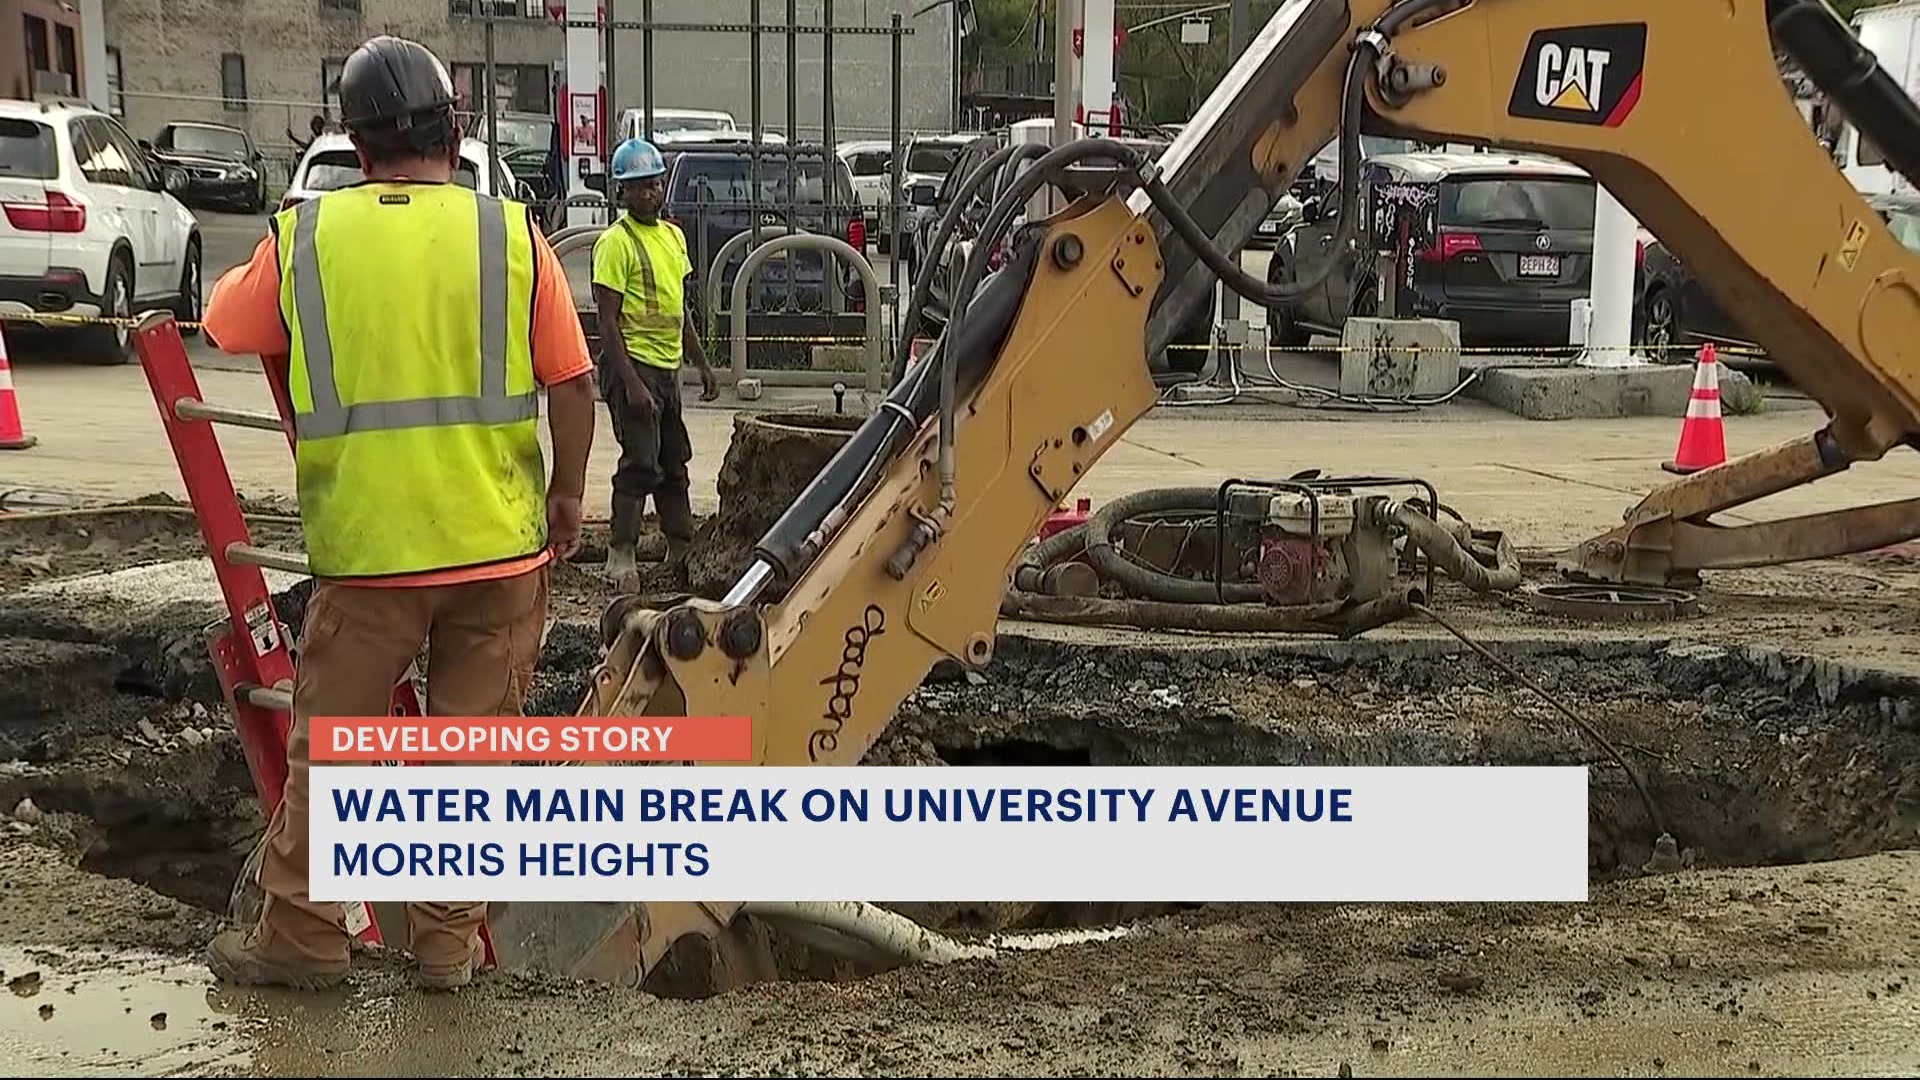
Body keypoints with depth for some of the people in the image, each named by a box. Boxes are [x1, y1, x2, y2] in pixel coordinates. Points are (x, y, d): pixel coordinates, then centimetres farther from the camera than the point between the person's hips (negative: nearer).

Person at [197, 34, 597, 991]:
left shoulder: (302, 238, -2)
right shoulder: (509, 235, -4)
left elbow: (225, 323, 15)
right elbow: (573, 383, -2)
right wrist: (566, 491, 11)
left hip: (366, 547, 0)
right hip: (500, 543, 1)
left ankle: (299, 937, 23)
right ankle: (447, 940, 19)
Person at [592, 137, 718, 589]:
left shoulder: (673, 235, 13)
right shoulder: (615, 242, -12)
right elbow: (608, 321, -16)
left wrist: (702, 365, 18)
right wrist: (631, 384, -23)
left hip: (668, 368, 8)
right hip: (634, 366, -8)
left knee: (675, 463, 15)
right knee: (641, 463, -8)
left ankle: (681, 550, 25)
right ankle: (620, 556, -1)